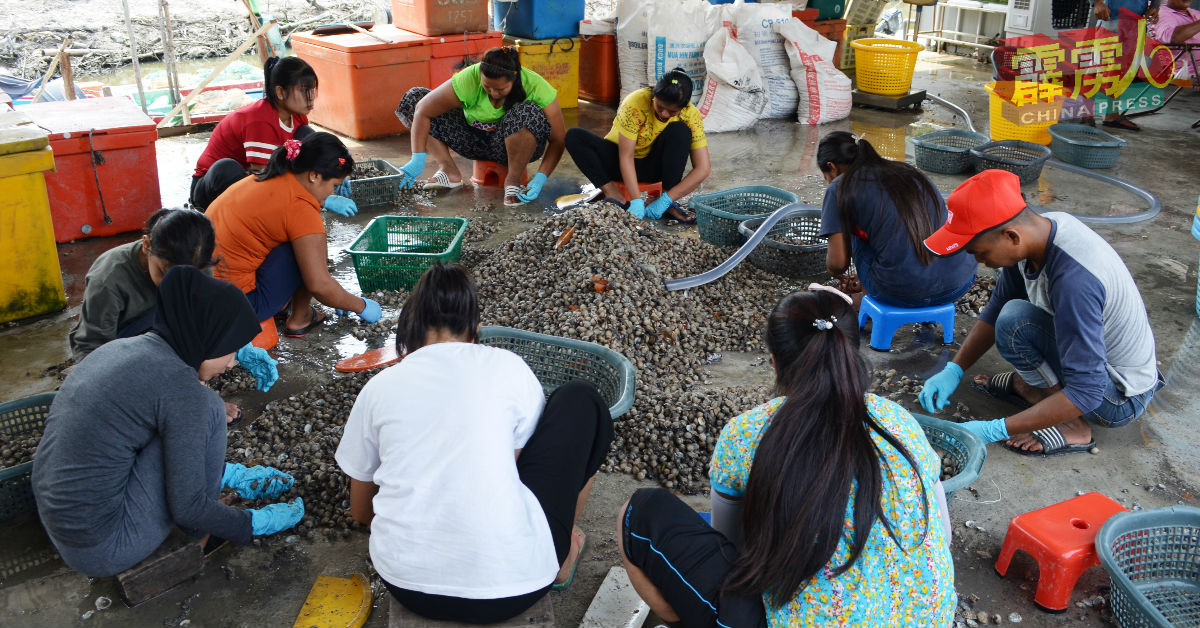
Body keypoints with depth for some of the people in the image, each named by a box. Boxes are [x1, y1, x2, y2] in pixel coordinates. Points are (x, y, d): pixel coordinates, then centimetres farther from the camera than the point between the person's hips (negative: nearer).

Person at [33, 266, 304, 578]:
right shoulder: (180, 384, -20)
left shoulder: (121, 348, 5)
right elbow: (187, 508, -15)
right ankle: (202, 534, 10)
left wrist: (233, 477, 23)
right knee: (208, 406, -7)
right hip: (104, 549, -9)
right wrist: (255, 523, 1)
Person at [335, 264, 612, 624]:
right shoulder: (507, 367, 3)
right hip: (508, 584, -3)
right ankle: (561, 556, 23)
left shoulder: (379, 386, 8)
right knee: (581, 403, 17)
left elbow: (361, 510, 20)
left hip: (406, 585, 4)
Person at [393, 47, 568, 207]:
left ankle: (513, 181, -19)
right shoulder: (468, 79, -25)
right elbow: (423, 110, -24)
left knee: (527, 113, -39)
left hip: (515, 146, -2)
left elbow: (558, 140, -23)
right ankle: (449, 170, -14)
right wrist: (418, 159, -31)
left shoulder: (536, 87, -27)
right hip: (475, 139, 3)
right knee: (413, 98, -12)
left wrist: (540, 179, -36)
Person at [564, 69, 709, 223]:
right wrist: (636, 201, -36)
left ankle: (668, 205, -23)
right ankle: (613, 195, -30)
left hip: (655, 167, 1)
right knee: (575, 137, -26)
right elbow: (626, 156, -27)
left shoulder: (691, 115, -19)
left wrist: (666, 200, -31)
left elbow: (703, 168, -22)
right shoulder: (636, 103, -27)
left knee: (679, 131, -28)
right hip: (620, 163, -1)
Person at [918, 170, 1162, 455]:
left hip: (1123, 398, -8)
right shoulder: (1042, 227, -11)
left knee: (1014, 320, -26)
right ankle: (1032, 385, 15)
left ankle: (1071, 427, -8)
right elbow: (995, 310, 3)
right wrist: (953, 371, -5)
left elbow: (1085, 393, -34)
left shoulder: (1074, 279, -37)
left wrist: (995, 430, -31)